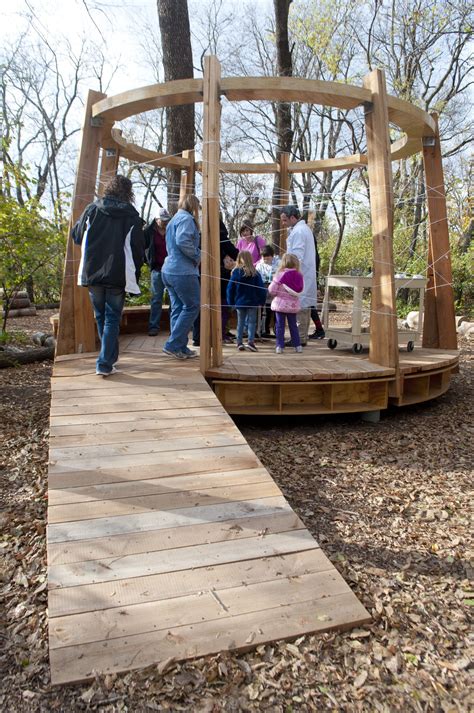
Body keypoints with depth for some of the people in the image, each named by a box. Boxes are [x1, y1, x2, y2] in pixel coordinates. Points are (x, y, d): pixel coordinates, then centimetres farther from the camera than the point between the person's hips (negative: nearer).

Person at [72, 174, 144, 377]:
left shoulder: (92, 209, 2)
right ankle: (105, 363, -3)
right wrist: (134, 275, 7)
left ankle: (109, 357, 29)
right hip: (117, 275, -2)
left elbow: (76, 235, 11)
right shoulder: (132, 216, -3)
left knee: (100, 316, 17)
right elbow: (138, 248, -3)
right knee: (112, 318, 3)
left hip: (92, 273, 2)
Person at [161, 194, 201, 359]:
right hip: (183, 271, -10)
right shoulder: (187, 218, -8)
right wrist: (197, 256, -10)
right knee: (192, 306, -2)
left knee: (178, 308, 10)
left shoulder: (174, 219, 22)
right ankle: (173, 345, -5)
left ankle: (180, 348, 14)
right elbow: (183, 241, -24)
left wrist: (195, 256, 18)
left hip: (168, 270, 10)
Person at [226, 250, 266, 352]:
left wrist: (231, 302, 9)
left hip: (239, 302, 2)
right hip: (252, 302, -2)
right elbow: (261, 289, -4)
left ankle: (239, 342, 13)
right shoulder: (254, 273, -7)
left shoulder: (235, 272, -4)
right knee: (252, 322, 4)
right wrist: (261, 301, 6)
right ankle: (251, 341, -5)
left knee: (240, 322, 12)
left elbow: (230, 289, 0)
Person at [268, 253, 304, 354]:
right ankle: (297, 345, 18)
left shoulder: (280, 275, -13)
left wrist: (275, 294, 8)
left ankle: (280, 346, 4)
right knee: (293, 325, 14)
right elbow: (300, 290, 5)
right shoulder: (299, 276, -3)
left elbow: (272, 290, -12)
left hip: (280, 303, -3)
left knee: (279, 326, 5)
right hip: (293, 304, 3)